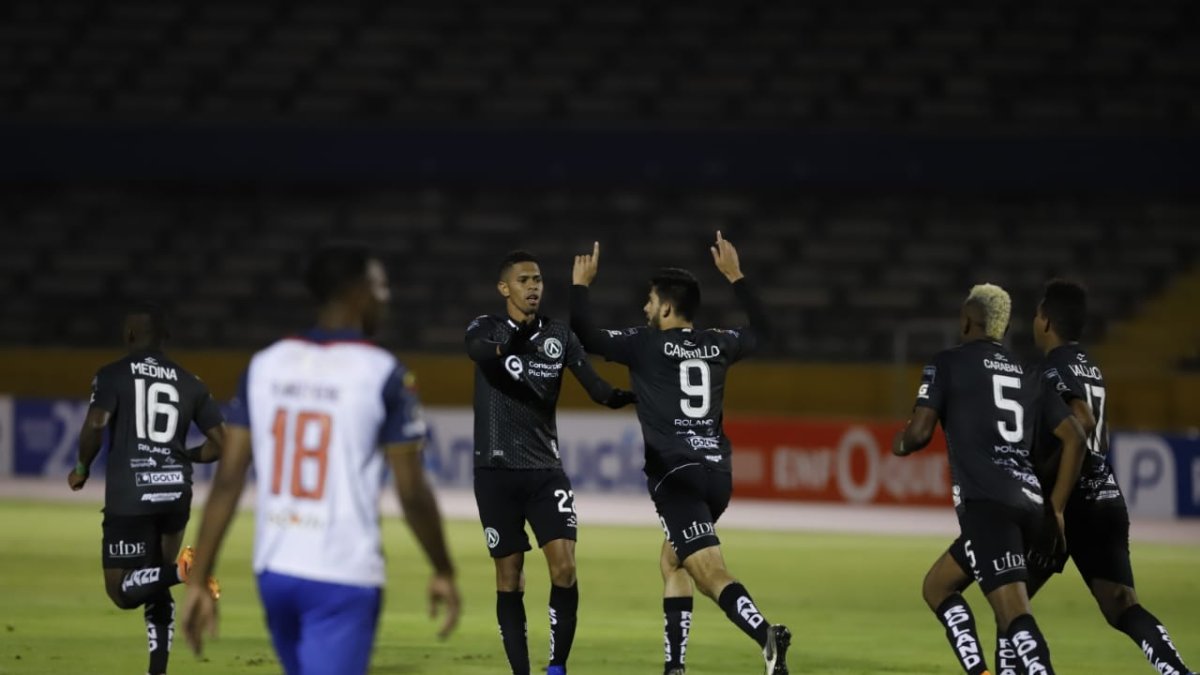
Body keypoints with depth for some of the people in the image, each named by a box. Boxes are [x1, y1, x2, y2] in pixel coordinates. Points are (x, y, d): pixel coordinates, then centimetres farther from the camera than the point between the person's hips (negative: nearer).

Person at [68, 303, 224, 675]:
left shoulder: (113, 375, -1)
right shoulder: (190, 382, 10)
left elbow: (95, 427, -15)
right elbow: (220, 444, 8)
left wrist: (82, 469, 4)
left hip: (130, 494, -4)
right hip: (176, 491, 4)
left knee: (122, 591, 1)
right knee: (154, 585, 20)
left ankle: (180, 570, -26)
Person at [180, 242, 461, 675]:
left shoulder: (265, 365, 6)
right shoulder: (383, 375, -8)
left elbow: (228, 480, 2)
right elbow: (412, 492, -7)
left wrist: (199, 579, 4)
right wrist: (443, 573, 7)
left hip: (274, 572, 6)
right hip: (344, 579, -6)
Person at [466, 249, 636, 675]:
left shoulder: (558, 336, 6)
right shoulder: (486, 329, -2)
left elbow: (596, 387, -3)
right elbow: (478, 350, -28)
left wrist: (634, 396, -26)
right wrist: (505, 346, -53)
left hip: (546, 469, 2)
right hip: (497, 472, -2)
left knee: (564, 567, -13)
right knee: (509, 578, 2)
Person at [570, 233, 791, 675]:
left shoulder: (646, 345, -3)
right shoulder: (717, 345, 12)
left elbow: (583, 336, -4)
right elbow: (761, 331, 33)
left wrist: (580, 285, 11)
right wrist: (735, 276, 39)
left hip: (676, 474, -7)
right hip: (717, 472, 7)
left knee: (711, 575, -16)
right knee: (671, 561, 23)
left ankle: (766, 635, -41)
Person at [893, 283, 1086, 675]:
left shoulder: (948, 363, 5)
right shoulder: (1028, 374, 22)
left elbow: (920, 432, -4)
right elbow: (1074, 438, 17)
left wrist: (901, 445, 20)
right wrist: (1056, 510, 20)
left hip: (987, 505, -7)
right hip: (1030, 504, 7)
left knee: (1014, 611, -16)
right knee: (937, 585, 22)